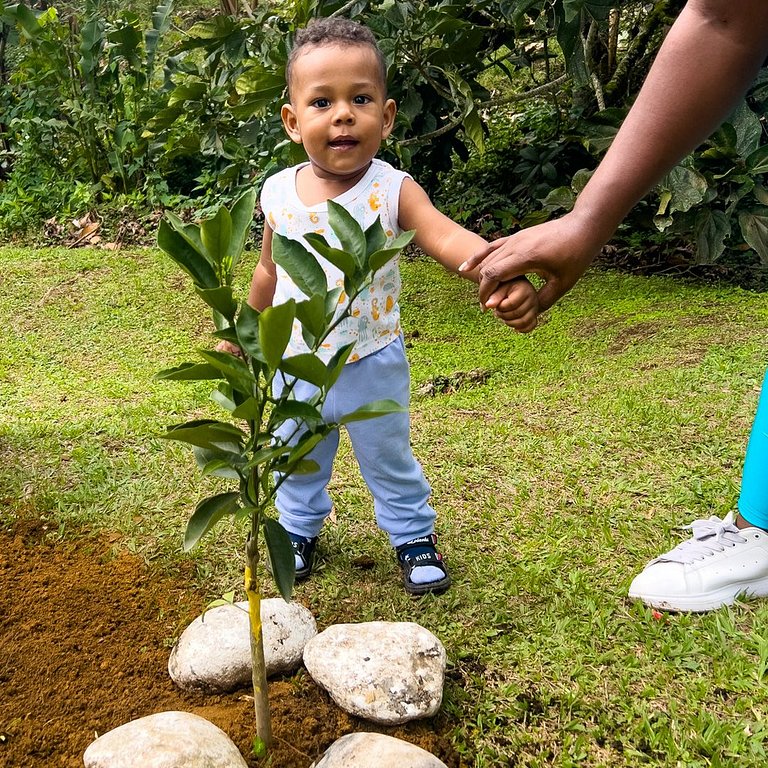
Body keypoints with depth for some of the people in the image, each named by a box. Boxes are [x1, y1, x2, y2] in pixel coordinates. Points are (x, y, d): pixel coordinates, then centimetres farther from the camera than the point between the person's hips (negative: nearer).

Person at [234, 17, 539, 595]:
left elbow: (448, 238, -36)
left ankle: (414, 535, 40)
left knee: (389, 459, 17)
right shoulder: (279, 193, -8)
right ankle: (299, 529, 46)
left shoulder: (393, 191, -18)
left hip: (372, 366, -2)